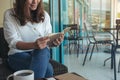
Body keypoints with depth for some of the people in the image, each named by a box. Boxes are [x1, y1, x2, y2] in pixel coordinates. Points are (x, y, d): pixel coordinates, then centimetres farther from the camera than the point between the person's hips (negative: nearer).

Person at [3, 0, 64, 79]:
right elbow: (13, 42, -16)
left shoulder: (44, 15, 2)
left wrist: (54, 42, -24)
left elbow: (47, 41, 2)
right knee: (47, 69, -33)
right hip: (18, 55, -3)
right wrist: (34, 45, -36)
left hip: (43, 53, 4)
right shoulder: (9, 14, -7)